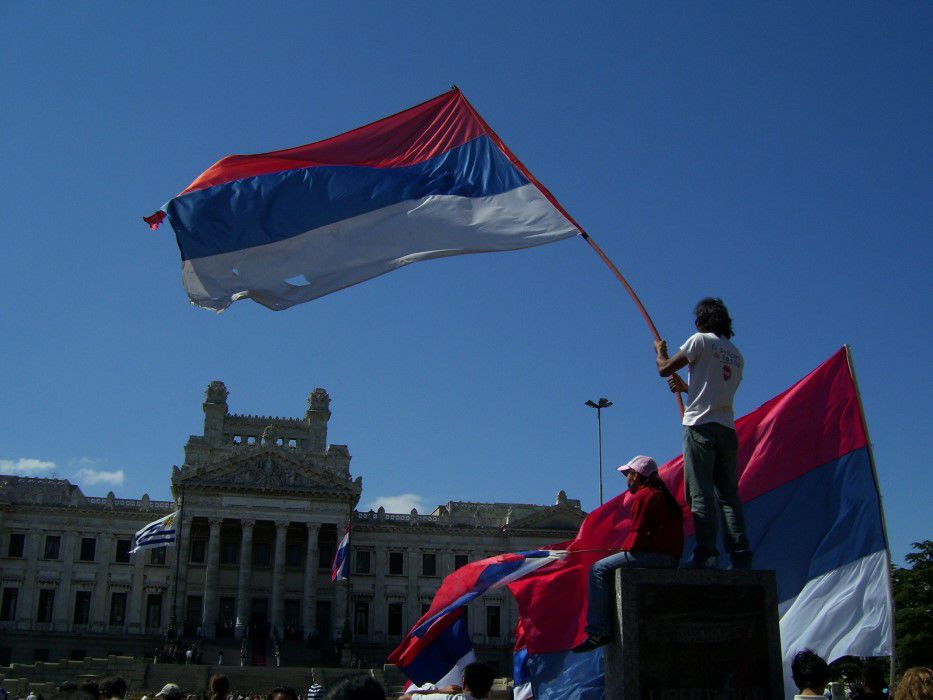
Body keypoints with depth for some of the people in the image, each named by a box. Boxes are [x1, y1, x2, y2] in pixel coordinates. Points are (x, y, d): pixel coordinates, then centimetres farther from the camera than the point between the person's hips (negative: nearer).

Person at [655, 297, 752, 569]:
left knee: (701, 494, -7)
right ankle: (741, 556, 1)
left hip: (700, 426, -6)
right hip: (727, 428, 6)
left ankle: (706, 554, -12)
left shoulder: (701, 340, -1)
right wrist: (686, 387, 36)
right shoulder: (736, 355, 20)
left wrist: (660, 350, 18)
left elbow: (664, 369, -2)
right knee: (729, 494, 7)